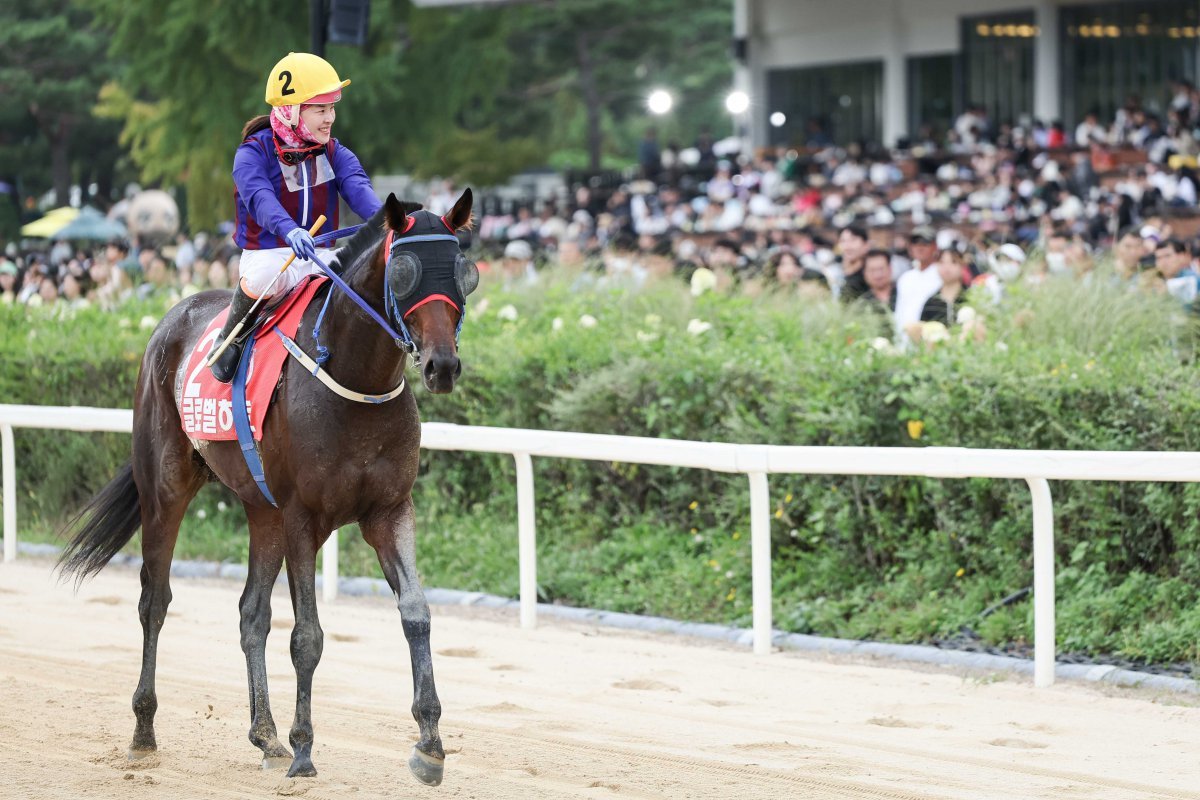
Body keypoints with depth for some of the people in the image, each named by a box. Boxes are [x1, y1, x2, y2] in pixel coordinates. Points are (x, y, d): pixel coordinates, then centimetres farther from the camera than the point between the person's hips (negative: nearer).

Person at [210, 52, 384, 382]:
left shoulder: (334, 153, 7)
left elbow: (356, 186, -12)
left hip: (320, 256, 4)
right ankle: (230, 338, -10)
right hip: (266, 254, -4)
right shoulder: (254, 152, -8)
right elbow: (259, 198, -27)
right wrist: (289, 230, -49)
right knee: (262, 279, -40)